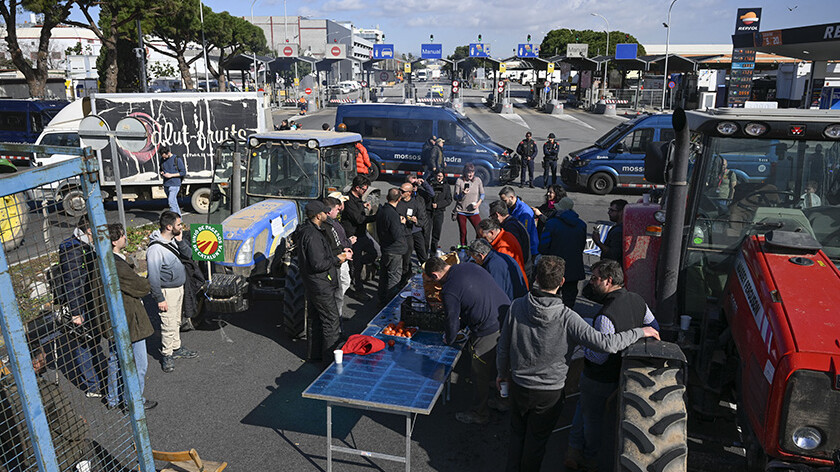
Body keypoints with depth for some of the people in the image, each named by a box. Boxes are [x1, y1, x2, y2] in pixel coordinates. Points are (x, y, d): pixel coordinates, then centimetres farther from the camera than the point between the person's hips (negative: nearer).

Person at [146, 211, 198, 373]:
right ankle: (167, 355, 15)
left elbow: (188, 253, 6)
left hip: (179, 288, 8)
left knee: (176, 321, 20)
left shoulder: (174, 239, 0)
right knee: (169, 325, 0)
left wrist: (180, 241, -11)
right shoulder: (155, 249, -25)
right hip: (167, 291, -8)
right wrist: (160, 299, -19)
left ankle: (177, 348, 34)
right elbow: (153, 277, -22)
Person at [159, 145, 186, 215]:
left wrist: (171, 175, -15)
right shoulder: (162, 160, 10)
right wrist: (162, 173, -1)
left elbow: (183, 172, -8)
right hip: (166, 185, 6)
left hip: (174, 185, -6)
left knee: (171, 202, -16)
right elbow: (161, 170, 25)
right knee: (174, 202, 11)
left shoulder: (177, 159, -8)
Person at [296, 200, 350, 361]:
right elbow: (318, 264, -27)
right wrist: (337, 259, -14)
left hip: (311, 284, 11)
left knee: (315, 318, 18)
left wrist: (339, 254, 8)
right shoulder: (312, 235, -24)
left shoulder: (308, 230, 10)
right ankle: (330, 356, 7)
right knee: (331, 319, -1)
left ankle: (314, 354, 30)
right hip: (320, 285, -11)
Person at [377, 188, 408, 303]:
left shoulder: (381, 210, 3)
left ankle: (382, 299, 34)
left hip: (384, 246, 9)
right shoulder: (393, 214, -26)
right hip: (394, 250, -9)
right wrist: (402, 223, -12)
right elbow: (397, 235, -26)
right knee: (394, 277, 2)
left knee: (384, 274, 20)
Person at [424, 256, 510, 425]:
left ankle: (479, 414, 31)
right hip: (508, 319, 8)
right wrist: (462, 322, 27)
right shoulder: (470, 266, 7)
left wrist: (449, 340, 16)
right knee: (498, 366, 27)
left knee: (479, 375, 13)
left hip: (489, 332, -8)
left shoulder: (449, 291, -17)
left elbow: (452, 321, -6)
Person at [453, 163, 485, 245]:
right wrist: (462, 194, -26)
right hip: (461, 211, -1)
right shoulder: (459, 181, -6)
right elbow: (456, 197, -6)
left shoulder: (478, 180, 0)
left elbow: (482, 194, 10)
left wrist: (479, 203, -7)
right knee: (463, 233, 6)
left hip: (474, 211, 1)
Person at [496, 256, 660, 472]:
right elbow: (606, 343, -27)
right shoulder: (567, 318, -25)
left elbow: (503, 346, -5)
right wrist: (640, 332, -12)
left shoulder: (517, 306, -16)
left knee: (517, 434, 26)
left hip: (518, 386, 3)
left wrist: (502, 372, 14)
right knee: (536, 439, 21)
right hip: (549, 393, -2)